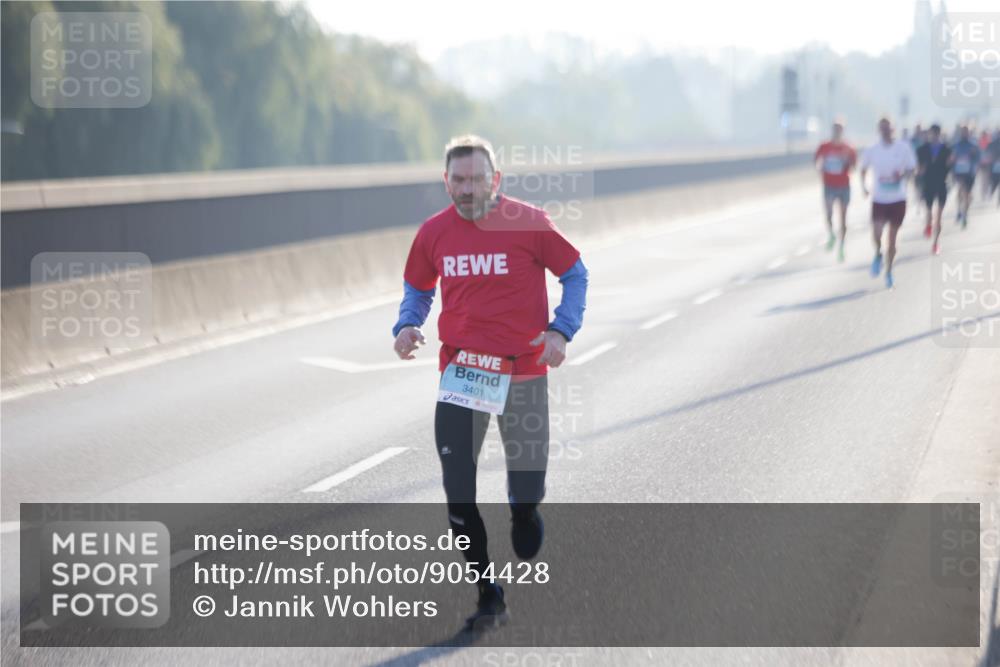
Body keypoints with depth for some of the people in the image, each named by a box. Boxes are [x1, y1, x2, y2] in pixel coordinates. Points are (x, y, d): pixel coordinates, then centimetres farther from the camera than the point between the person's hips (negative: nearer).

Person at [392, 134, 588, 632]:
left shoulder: (529, 223, -8)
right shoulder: (433, 232, 2)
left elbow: (575, 274, 2)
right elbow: (417, 289, 18)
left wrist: (561, 330, -11)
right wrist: (407, 326, -2)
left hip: (522, 374, -2)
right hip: (459, 375, 2)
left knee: (526, 493, 1)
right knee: (457, 491, -4)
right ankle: (488, 596, 10)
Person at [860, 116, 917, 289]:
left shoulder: (903, 148, -5)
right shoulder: (871, 150, -3)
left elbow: (912, 168, 3)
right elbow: (864, 169, 13)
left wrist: (902, 176, -18)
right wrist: (863, 186, -2)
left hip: (898, 199, 0)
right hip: (879, 198, 0)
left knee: (892, 238, 7)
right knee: (876, 232, -19)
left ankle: (889, 272, 23)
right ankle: (878, 254, 15)